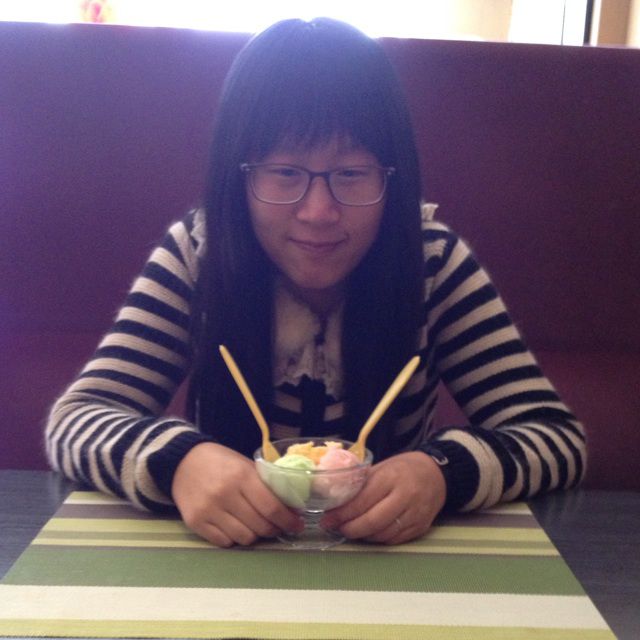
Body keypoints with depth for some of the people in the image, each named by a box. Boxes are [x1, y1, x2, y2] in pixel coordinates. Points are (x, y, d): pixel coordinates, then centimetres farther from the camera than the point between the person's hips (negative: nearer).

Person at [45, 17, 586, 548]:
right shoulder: (197, 254, -11)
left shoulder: (434, 262, -12)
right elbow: (77, 418, -14)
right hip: (230, 557, 1)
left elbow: (558, 435, -13)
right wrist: (177, 460, -34)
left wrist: (441, 471, -33)